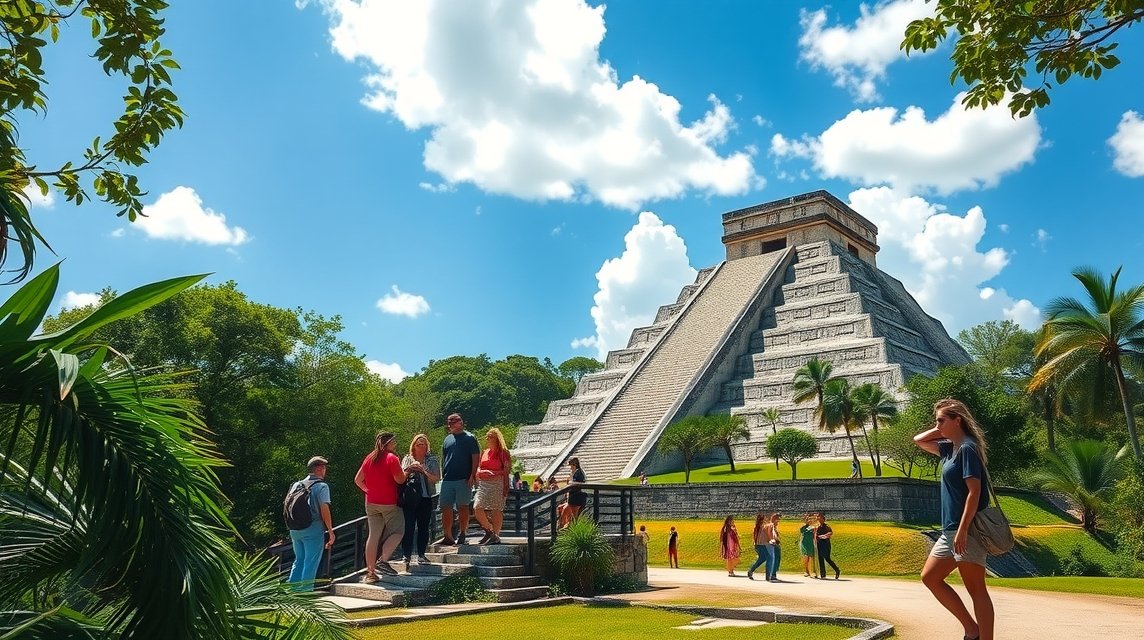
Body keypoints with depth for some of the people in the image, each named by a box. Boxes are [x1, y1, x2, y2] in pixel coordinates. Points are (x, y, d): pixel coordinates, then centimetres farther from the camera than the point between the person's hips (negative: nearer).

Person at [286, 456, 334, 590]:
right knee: (311, 562, 1)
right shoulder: (321, 486, -8)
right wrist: (330, 531, -9)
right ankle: (305, 591, 1)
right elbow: (324, 510, -14)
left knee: (299, 560, 19)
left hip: (295, 529, 6)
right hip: (313, 529, -6)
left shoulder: (296, 485, 12)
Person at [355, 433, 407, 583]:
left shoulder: (369, 458, 10)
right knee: (397, 532, 4)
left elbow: (357, 480, 13)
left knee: (373, 535, 9)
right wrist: (405, 471, 4)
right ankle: (383, 561, -9)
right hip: (389, 503, -7)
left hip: (371, 503, 7)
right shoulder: (392, 458, -11)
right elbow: (400, 480, -14)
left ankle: (370, 572, 9)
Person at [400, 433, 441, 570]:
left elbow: (436, 478, 1)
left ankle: (421, 554, 15)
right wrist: (408, 470, -14)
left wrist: (424, 472, -15)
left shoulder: (432, 460, 8)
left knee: (423, 527, 5)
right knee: (408, 527, -7)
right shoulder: (407, 459, 10)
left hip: (426, 498, 1)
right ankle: (407, 556, -3)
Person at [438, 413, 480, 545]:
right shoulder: (448, 439, 17)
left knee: (462, 507, 0)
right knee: (445, 508, 4)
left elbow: (476, 457, -6)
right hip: (447, 479, 6)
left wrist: (472, 475, -14)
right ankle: (447, 536, 11)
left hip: (463, 480, -6)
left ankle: (462, 535, 9)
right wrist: (442, 474, 13)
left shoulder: (469, 438, -1)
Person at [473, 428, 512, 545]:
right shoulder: (485, 452, 16)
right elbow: (478, 468, 18)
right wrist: (481, 472, -5)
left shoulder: (502, 452, -2)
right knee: (477, 507, -4)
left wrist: (494, 473, -19)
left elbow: (507, 469, -8)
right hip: (483, 483, 6)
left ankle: (496, 536, 7)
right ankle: (488, 530, 13)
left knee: (496, 510, -2)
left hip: (497, 483, -6)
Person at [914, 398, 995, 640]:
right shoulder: (950, 447, 14)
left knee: (976, 588, -5)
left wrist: (963, 529, -23)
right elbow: (919, 441, 27)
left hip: (967, 530, -10)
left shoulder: (968, 448, -12)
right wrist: (940, 430, 13)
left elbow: (974, 491, -19)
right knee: (930, 577, 10)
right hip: (950, 530, 10)